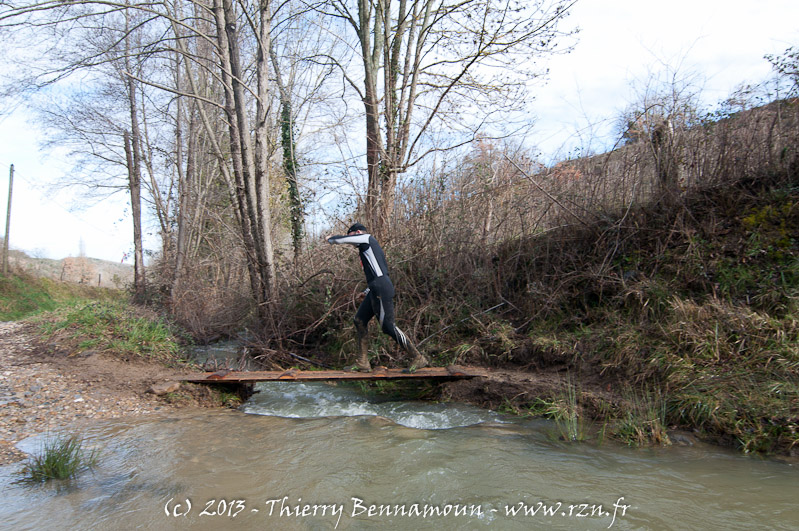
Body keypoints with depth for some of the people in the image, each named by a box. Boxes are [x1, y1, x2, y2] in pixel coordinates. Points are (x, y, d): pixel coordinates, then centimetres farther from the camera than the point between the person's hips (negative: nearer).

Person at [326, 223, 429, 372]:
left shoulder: (366, 237, 1)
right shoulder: (371, 247, 27)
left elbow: (342, 239, 0)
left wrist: (329, 239, 21)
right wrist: (368, 290, 30)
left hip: (381, 289, -11)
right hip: (375, 291, 11)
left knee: (388, 326, -10)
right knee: (360, 320, 12)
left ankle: (419, 358, -4)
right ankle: (362, 362, 15)